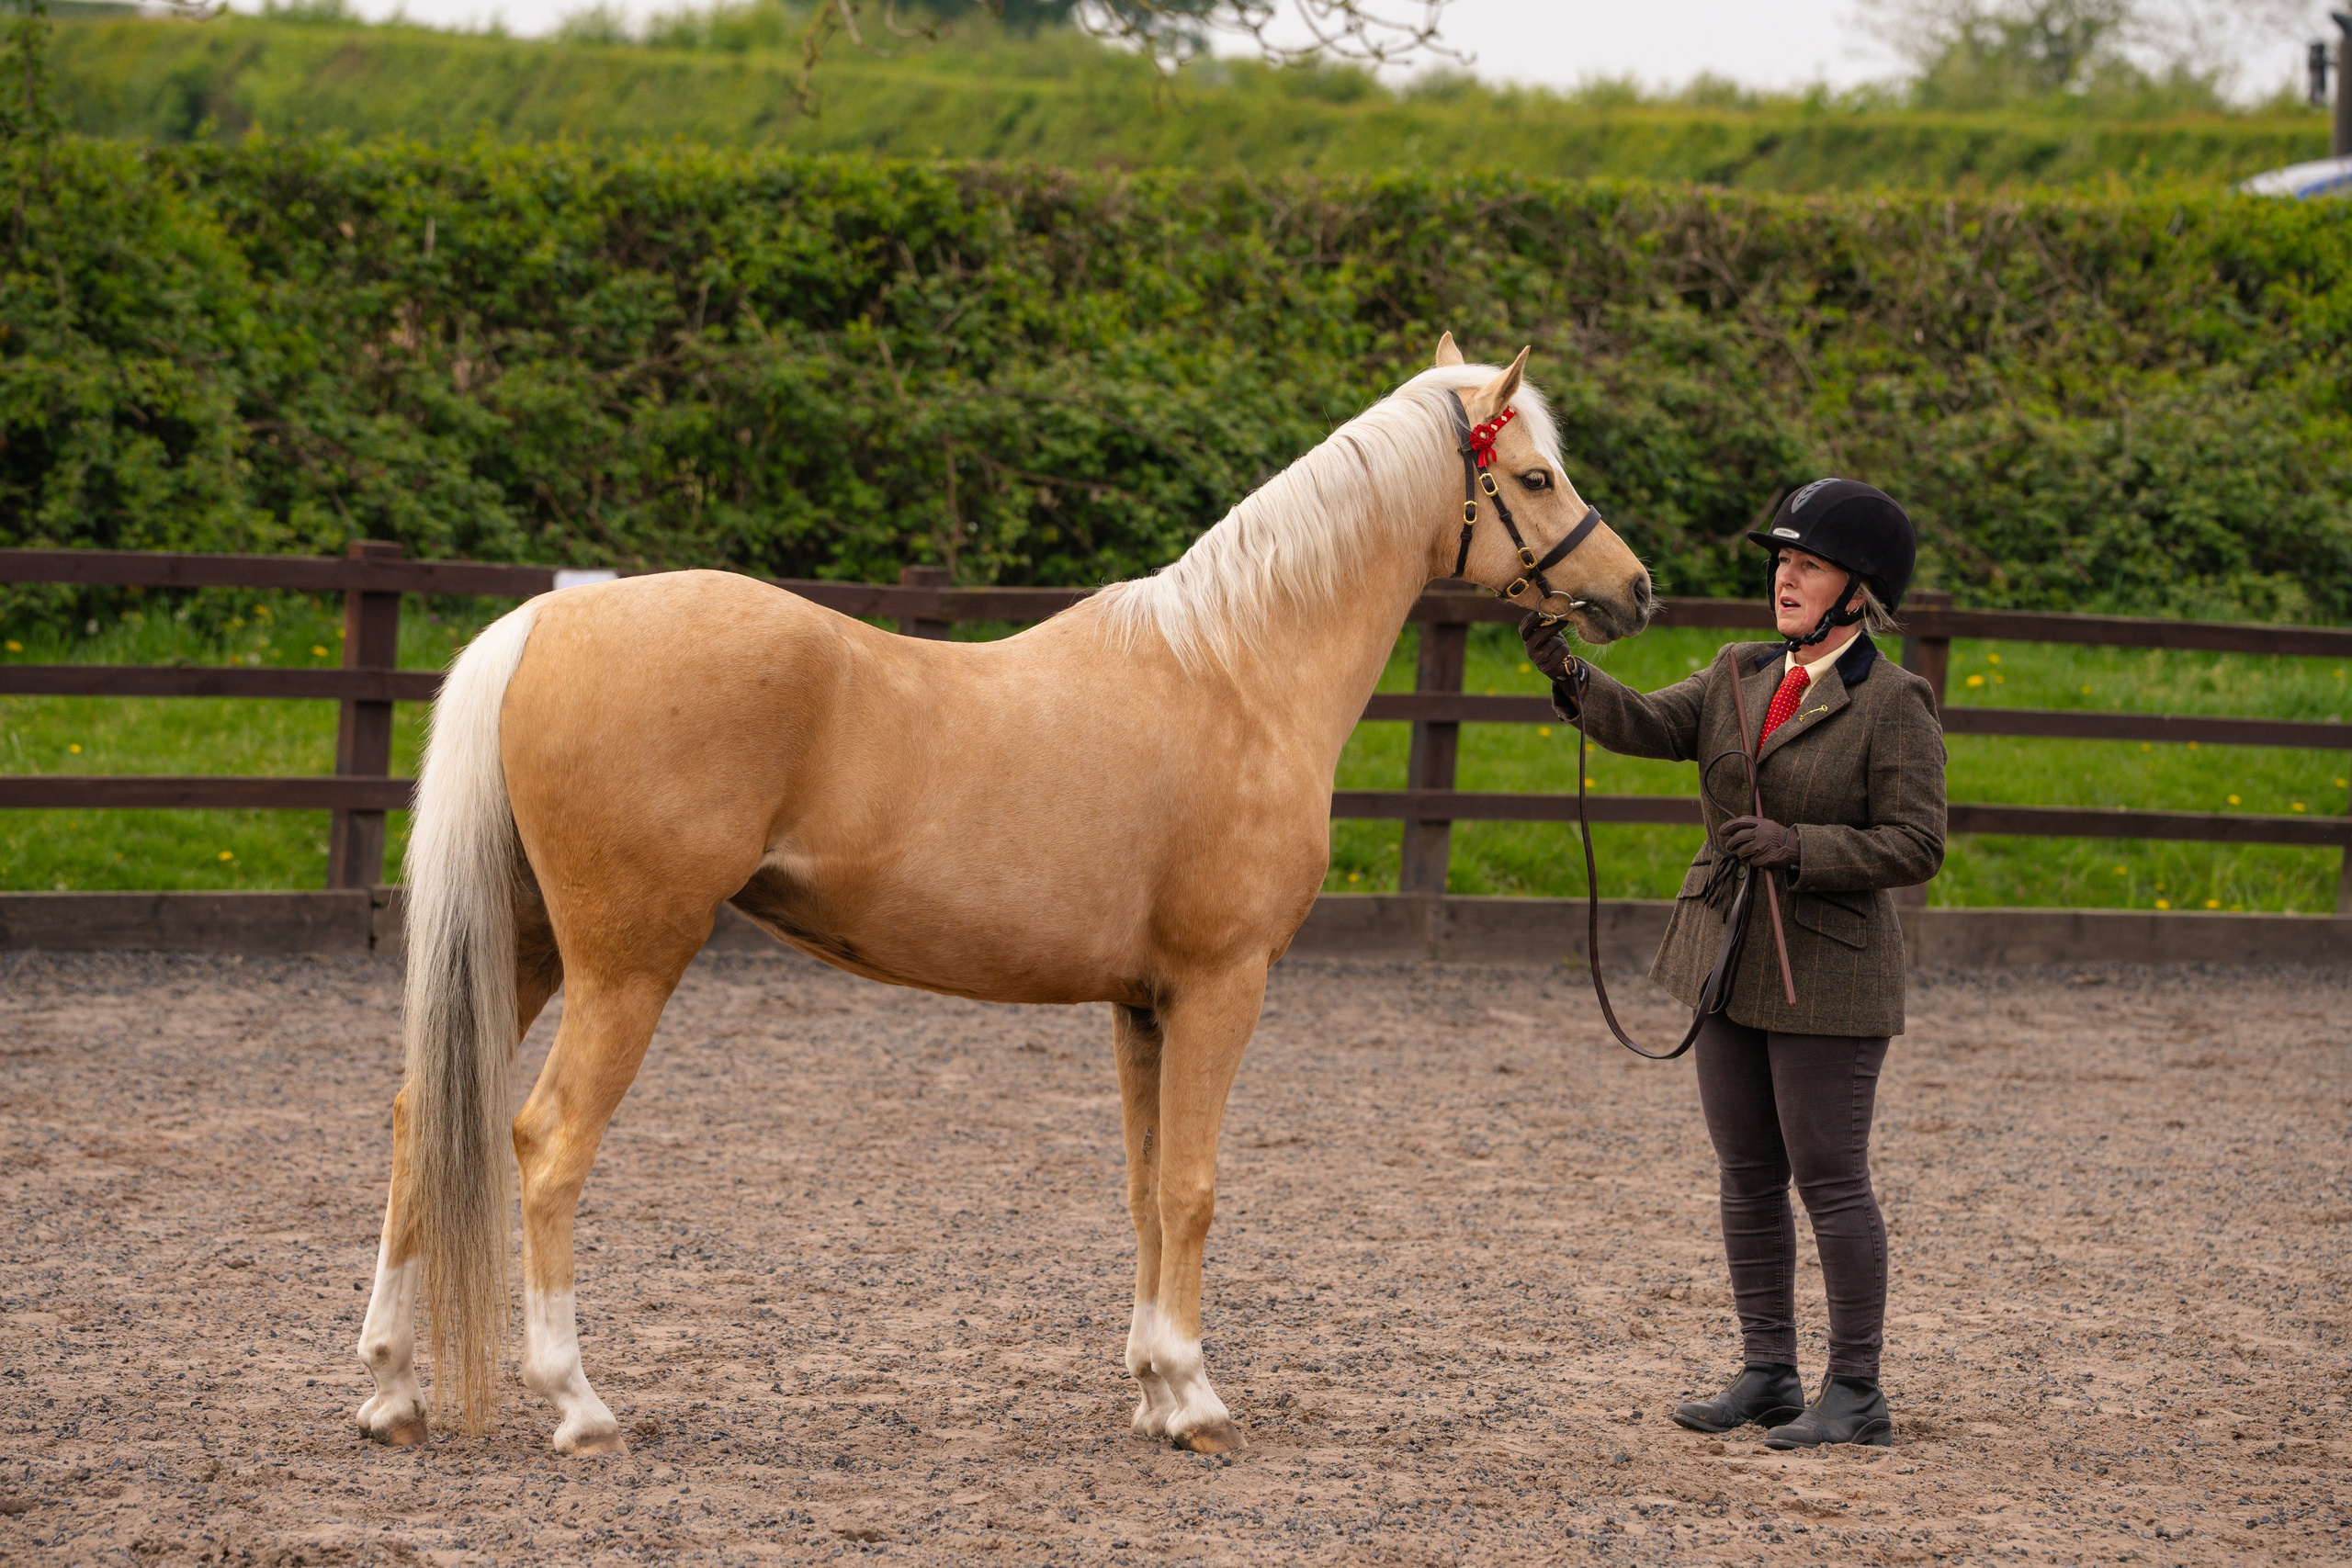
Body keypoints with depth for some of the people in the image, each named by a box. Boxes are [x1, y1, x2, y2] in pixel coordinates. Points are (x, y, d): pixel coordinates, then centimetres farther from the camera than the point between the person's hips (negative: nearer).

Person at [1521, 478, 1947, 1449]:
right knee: (1748, 1176, 12)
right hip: (1727, 961, 7)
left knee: (1829, 1179, -3)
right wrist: (1571, 679, -22)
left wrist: (1800, 847, -25)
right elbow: (1650, 725, -4)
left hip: (1827, 972, -7)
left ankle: (1857, 1393, 6)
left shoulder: (1893, 703, -11)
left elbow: (1915, 845, -14)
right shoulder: (1741, 675, 8)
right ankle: (1767, 1374, 21)